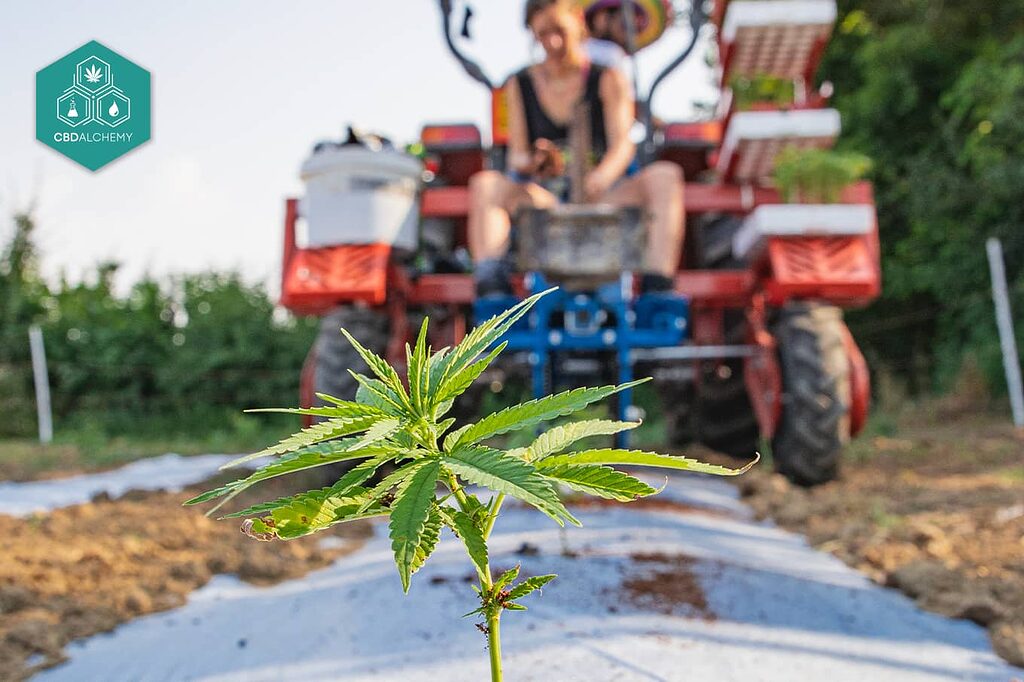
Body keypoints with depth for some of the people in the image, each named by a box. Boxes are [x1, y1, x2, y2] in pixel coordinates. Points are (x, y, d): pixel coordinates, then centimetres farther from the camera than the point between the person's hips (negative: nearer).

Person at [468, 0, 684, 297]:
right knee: (483, 183, -27)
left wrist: (602, 175, -34)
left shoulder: (608, 79, 5)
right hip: (543, 200, 1)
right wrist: (534, 163, -23)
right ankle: (491, 291, -47)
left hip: (602, 199, 0)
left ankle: (657, 292, -40)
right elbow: (516, 155, 4)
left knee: (666, 175, -27)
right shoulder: (520, 84, 11)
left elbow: (623, 144, -9)